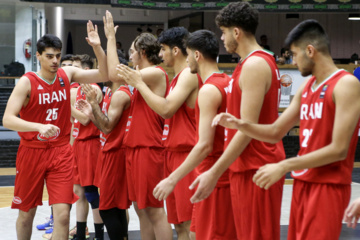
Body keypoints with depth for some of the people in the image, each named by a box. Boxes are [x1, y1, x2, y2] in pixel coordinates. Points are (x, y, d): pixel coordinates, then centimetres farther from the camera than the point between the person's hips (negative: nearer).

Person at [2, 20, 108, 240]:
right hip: (32, 152, -2)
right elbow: (7, 119, -21)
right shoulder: (27, 82, -12)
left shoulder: (67, 75, 0)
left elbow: (104, 75, 0)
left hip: (61, 152, 2)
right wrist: (40, 127, -36)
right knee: (27, 213, 11)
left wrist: (97, 47, -17)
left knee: (63, 213, -9)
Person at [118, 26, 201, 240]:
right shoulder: (179, 77, 19)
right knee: (179, 223, 11)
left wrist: (139, 84, -12)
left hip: (186, 154, -10)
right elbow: (168, 112, 20)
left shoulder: (189, 75, -12)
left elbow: (166, 109, -22)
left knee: (190, 223, -10)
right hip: (174, 153, 10)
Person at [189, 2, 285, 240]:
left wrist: (214, 173, -20)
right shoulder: (261, 61, 16)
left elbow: (247, 129, -21)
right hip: (251, 165, 10)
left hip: (255, 169, -10)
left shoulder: (254, 65, -15)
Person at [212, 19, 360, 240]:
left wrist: (284, 167, -20)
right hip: (303, 183, 8)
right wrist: (240, 125, -2)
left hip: (329, 186, -8)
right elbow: (276, 132, 16)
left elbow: (338, 150, -20)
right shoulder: (306, 88, 12)